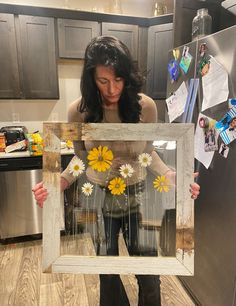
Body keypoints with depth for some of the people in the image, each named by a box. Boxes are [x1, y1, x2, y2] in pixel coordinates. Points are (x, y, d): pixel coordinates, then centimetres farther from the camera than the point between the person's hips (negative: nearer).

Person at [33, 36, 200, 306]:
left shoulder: (145, 106, -13)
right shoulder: (78, 111, -14)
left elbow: (148, 152, 0)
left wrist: (173, 177, -16)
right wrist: (57, 184, -18)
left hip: (137, 197, 0)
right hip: (97, 200, 1)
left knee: (148, 273, 17)